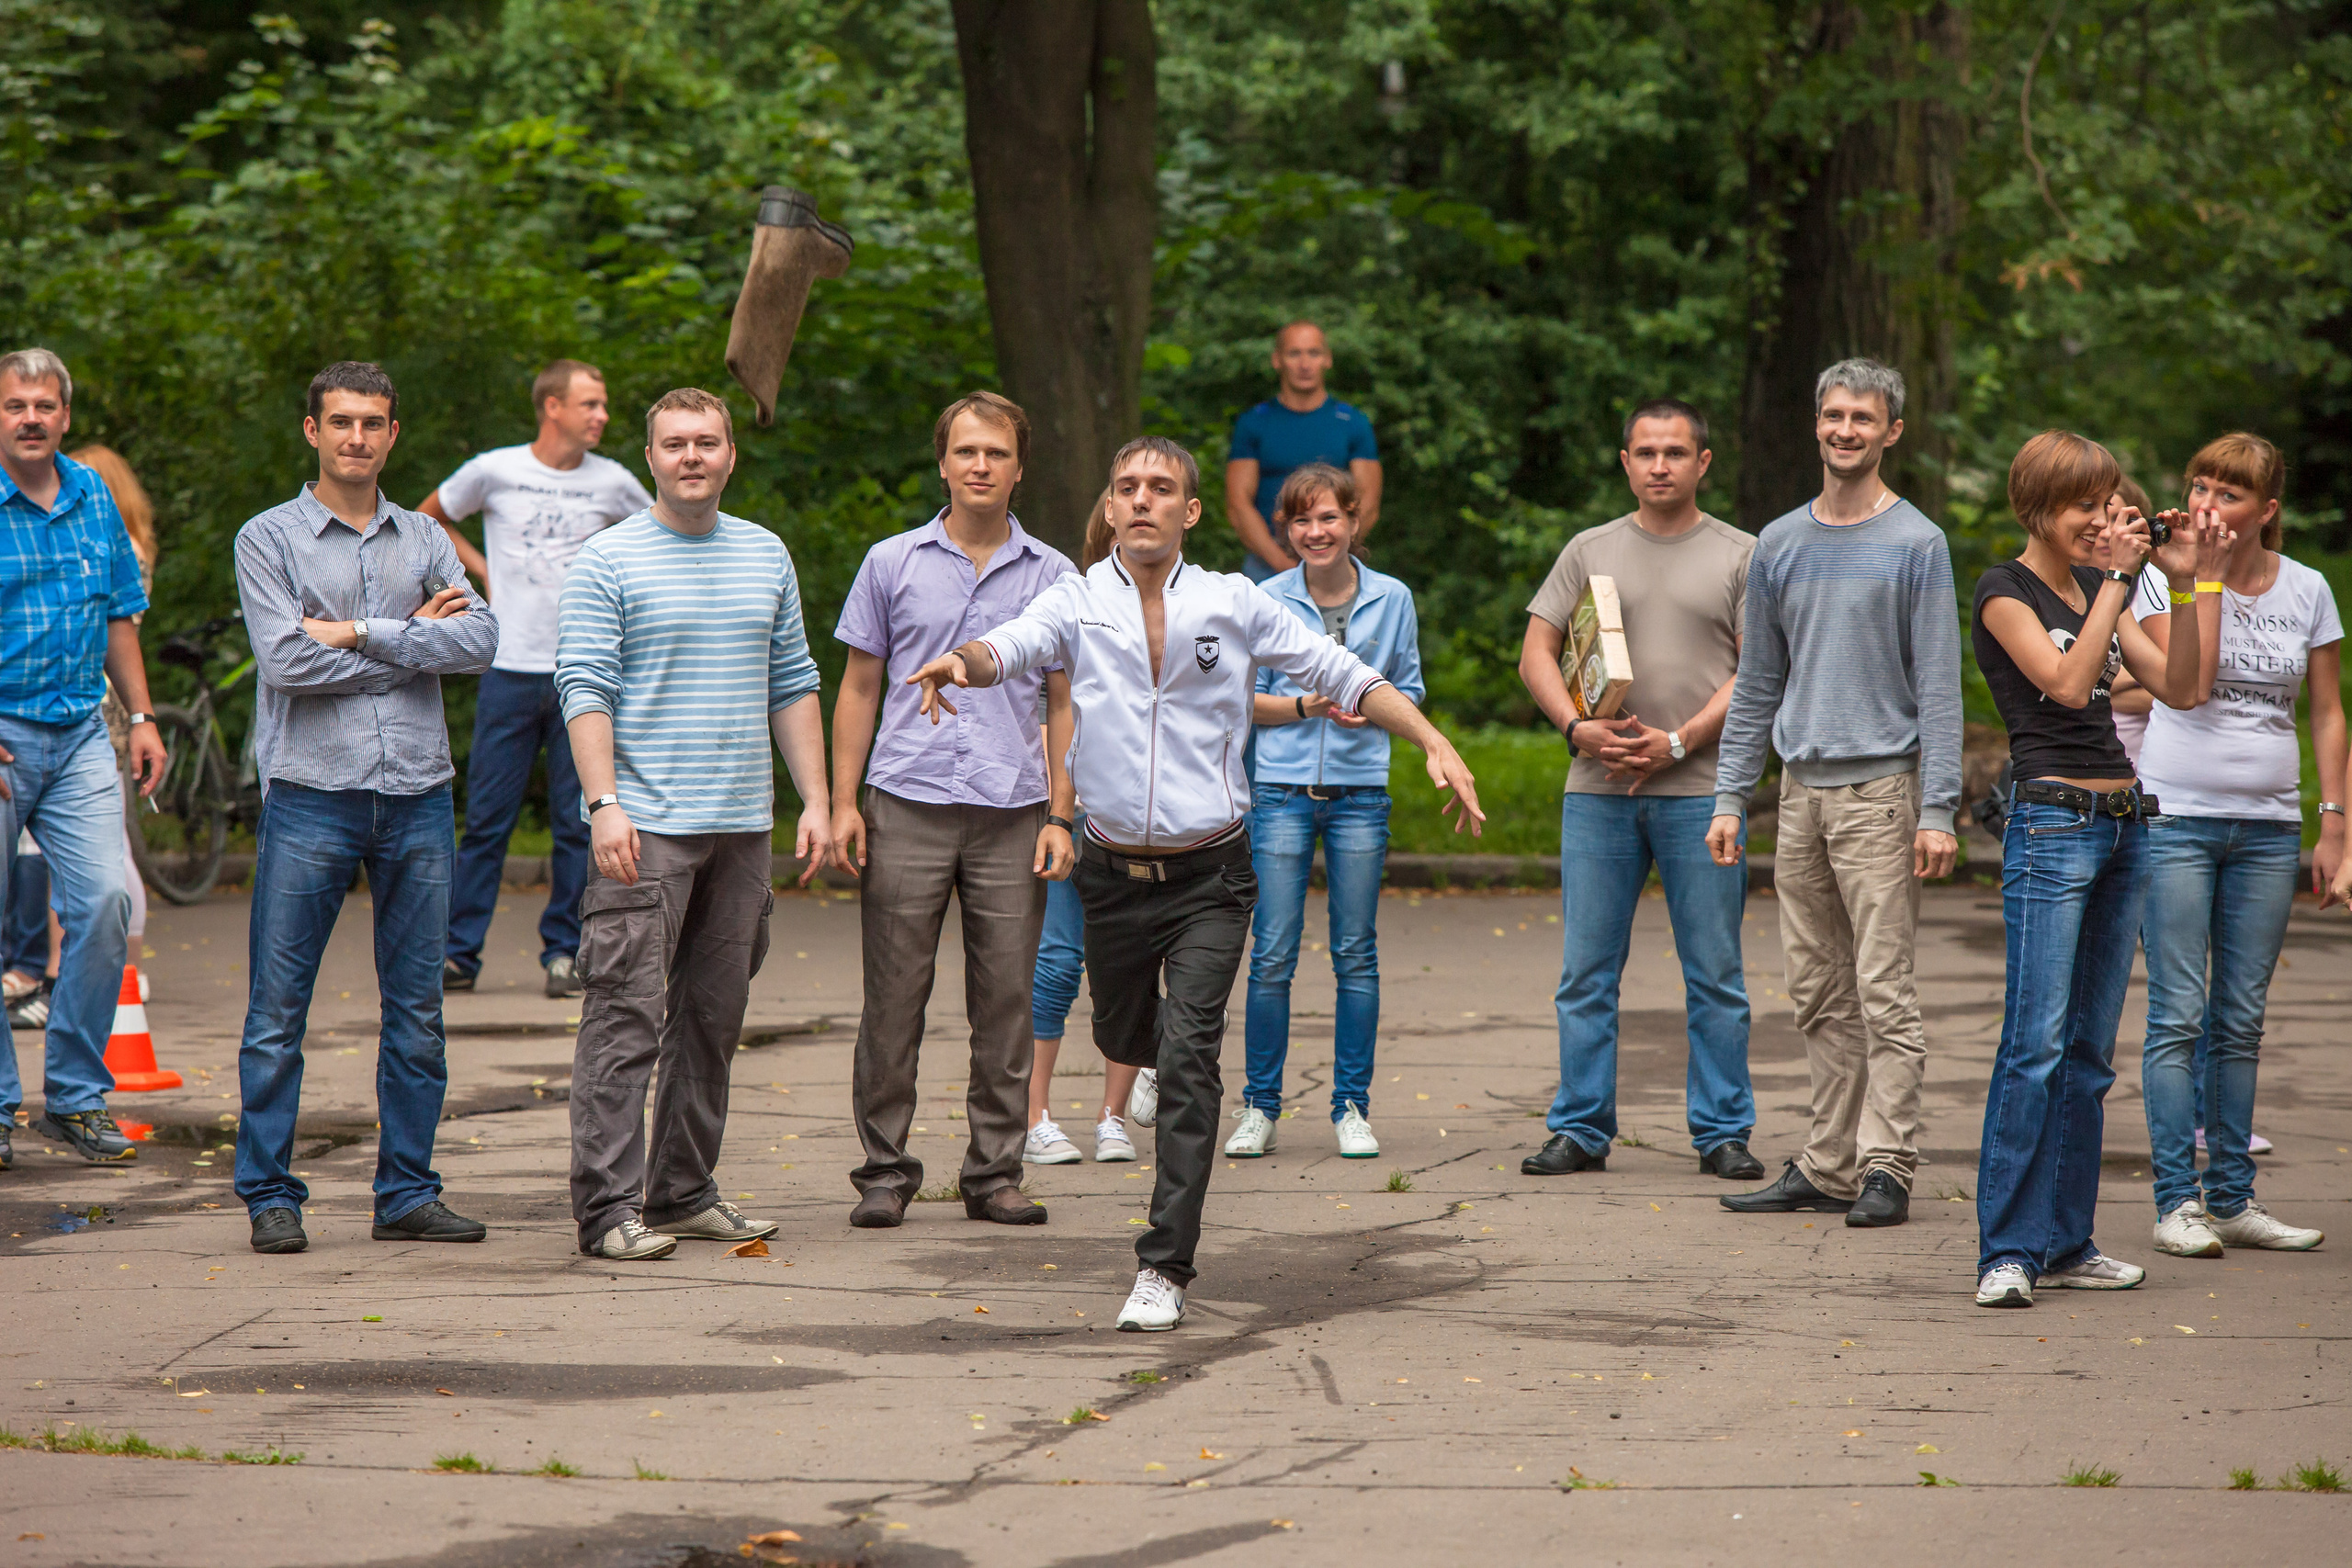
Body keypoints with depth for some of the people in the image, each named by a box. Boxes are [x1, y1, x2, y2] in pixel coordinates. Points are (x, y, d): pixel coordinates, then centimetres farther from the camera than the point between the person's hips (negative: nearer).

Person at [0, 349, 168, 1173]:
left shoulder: (94, 496, 10)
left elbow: (120, 614, 18)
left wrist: (142, 717, 15)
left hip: (81, 734, 4)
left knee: (103, 903, -7)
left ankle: (76, 1096, 5)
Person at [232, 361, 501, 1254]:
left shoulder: (424, 540, 13)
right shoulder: (270, 539, 3)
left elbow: (480, 640, -3)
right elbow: (285, 659, -12)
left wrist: (358, 632, -10)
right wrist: (412, 638, -5)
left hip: (418, 795, 4)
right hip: (312, 792, -3)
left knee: (418, 1010, 6)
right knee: (277, 1008, -3)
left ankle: (408, 1194, 14)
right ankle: (270, 1196, 5)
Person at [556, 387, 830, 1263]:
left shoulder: (766, 558, 14)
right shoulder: (608, 562, -2)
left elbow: (793, 687, 17)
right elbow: (584, 688, -8)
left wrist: (816, 800, 10)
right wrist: (603, 803, -19)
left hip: (744, 828, 6)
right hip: (645, 828, -6)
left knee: (713, 1018, 9)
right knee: (626, 1018, -9)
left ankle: (683, 1192, 17)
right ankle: (607, 1207, -9)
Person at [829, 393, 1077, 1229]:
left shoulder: (1052, 576, 9)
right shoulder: (893, 564, 8)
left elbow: (1063, 704, 12)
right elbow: (860, 687, 10)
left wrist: (1060, 816, 3)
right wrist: (843, 802, 2)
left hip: (1011, 814, 1)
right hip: (907, 808, -1)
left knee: (1006, 1001, 2)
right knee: (894, 998, -1)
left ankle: (994, 1172, 10)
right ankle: (885, 1170, 7)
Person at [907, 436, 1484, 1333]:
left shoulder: (1233, 604, 0)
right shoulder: (1079, 602, -1)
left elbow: (1344, 675, 3)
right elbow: (1013, 646, -20)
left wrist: (1435, 744, -7)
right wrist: (960, 662, -43)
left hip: (1210, 876, -2)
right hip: (1114, 876, 2)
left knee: (1188, 1057, -14)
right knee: (1124, 1038, 18)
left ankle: (1165, 1267, -11)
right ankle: (1179, 1078, 58)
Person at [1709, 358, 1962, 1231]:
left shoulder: (1916, 546, -3)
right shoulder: (1779, 546, 12)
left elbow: (1939, 690, -6)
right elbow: (1757, 685, 16)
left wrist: (1938, 810, -13)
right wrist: (1730, 799, 10)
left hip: (1882, 789, -5)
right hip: (1801, 789, 5)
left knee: (1883, 992, -7)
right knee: (1820, 996, 8)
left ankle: (1885, 1168, -6)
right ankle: (1828, 1168, 12)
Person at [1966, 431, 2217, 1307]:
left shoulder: (2098, 588, 16)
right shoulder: (2005, 590, -4)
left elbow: (2180, 690, 10)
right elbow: (2068, 683, -18)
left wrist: (2183, 584, 1)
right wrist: (2116, 580, -14)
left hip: (2122, 823, 7)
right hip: (2052, 824, -7)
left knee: (2090, 1049, 8)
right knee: (2034, 1044, -12)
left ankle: (2065, 1243, 12)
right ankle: (2007, 1252, -10)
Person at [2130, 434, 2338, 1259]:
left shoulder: (2307, 591, 6)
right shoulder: (2166, 576, -2)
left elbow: (2327, 713, 10)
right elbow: (2188, 686, -16)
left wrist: (2333, 824, 4)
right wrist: (2208, 578, -15)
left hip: (2268, 827, 3)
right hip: (2177, 820, -3)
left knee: (2241, 1020, 7)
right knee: (2178, 1014, -6)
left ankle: (2231, 1196, 12)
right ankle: (2177, 1200, -3)